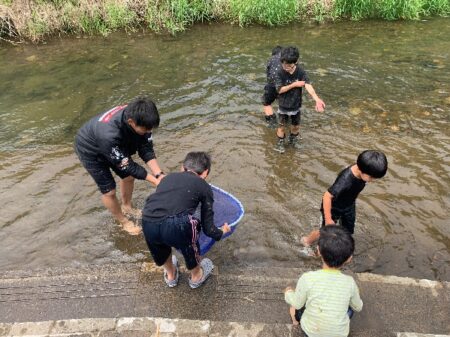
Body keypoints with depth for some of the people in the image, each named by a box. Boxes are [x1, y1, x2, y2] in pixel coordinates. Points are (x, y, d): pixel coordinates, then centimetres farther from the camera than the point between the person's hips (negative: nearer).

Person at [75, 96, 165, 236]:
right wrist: (155, 180, -28)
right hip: (91, 150, -6)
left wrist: (159, 174, -29)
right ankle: (123, 221, 27)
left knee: (128, 176, 15)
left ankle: (127, 207, 42)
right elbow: (127, 165, -34)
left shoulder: (137, 117, -28)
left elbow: (146, 148, -19)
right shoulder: (109, 135, -46)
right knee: (109, 190, 0)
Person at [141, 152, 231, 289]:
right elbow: (208, 227, 17)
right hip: (175, 226, -4)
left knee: (160, 242, 36)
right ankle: (196, 276, 50)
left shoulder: (168, 177, 27)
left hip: (147, 224, 4)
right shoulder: (204, 186, 17)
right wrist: (221, 232, 40)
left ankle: (170, 275, 59)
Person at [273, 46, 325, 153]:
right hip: (283, 105, -2)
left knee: (296, 126, 20)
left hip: (296, 105, 2)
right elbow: (279, 90, -20)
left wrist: (317, 99, -45)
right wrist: (294, 84, -25)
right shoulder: (279, 73, -20)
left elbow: (308, 85, -29)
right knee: (281, 126, 13)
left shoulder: (300, 72, -17)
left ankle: (293, 140, 47)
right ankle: (280, 143, 35)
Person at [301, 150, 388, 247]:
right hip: (333, 207, -6)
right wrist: (328, 219, -28)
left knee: (348, 231, 20)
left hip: (349, 206, 7)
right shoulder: (345, 180, -43)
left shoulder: (363, 170, -21)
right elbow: (327, 196, -36)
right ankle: (308, 240, 42)